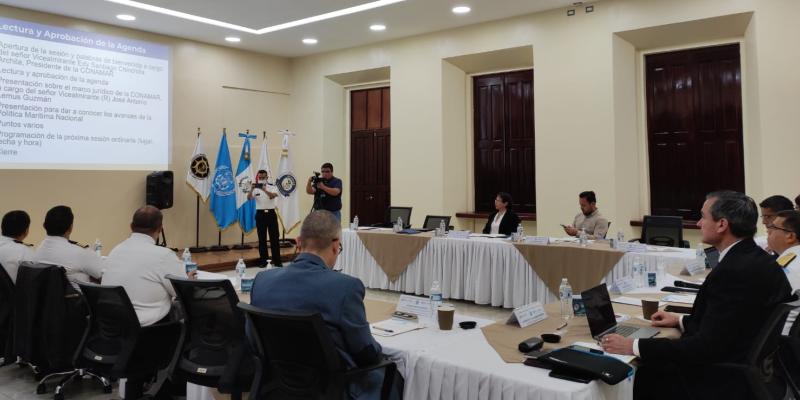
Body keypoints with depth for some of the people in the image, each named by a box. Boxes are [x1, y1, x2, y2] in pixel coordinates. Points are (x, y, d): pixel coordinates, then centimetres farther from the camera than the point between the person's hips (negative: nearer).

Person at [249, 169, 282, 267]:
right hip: (260, 214, 1)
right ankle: (263, 260, 13)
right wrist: (252, 189, -29)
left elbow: (273, 196, -19)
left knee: (274, 237, 0)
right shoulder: (256, 189, 5)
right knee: (262, 238, 5)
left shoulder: (273, 187, 1)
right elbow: (249, 198, -11)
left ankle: (277, 260, 6)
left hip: (271, 213, -1)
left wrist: (264, 189, -34)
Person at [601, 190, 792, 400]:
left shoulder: (736, 270, -26)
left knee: (639, 377, -1)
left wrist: (635, 347, -22)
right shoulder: (754, 258, 4)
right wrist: (682, 321, 14)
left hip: (725, 382, -9)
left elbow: (705, 347, -25)